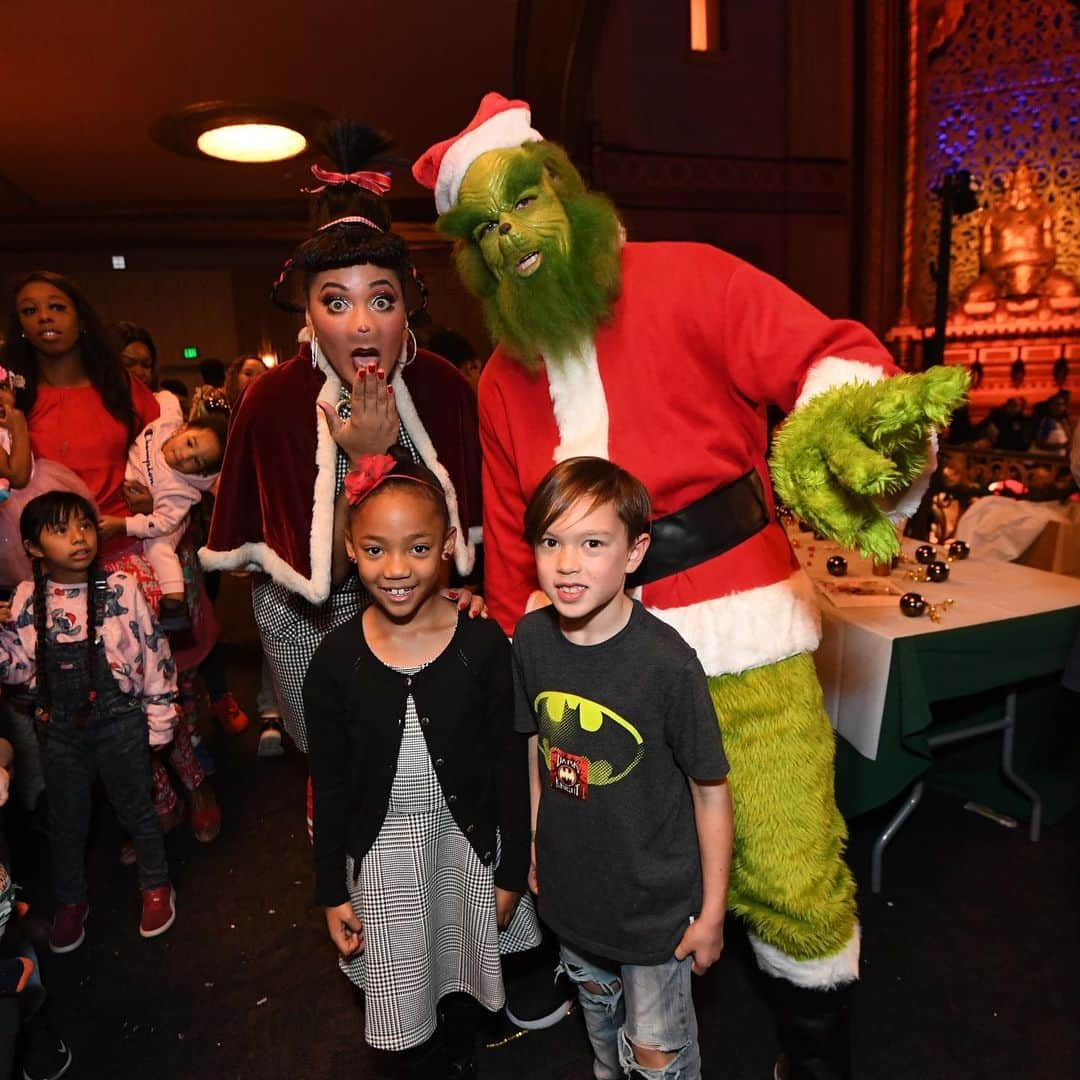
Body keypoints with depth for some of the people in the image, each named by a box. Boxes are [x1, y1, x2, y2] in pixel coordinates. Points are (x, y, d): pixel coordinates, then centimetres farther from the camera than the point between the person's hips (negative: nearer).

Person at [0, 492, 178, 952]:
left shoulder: (121, 590, -16)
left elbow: (154, 655, -9)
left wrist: (158, 720, -4)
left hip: (120, 724, -3)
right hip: (60, 729, 3)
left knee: (135, 809, 15)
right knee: (66, 820, 21)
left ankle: (156, 886, 39)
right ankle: (70, 901, 44)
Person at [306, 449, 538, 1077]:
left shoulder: (483, 644, -16)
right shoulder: (336, 660, -13)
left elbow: (510, 766, -8)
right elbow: (330, 785, -4)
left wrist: (511, 871, -3)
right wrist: (333, 890, 1)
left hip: (467, 841, 0)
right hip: (382, 853, 0)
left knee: (461, 981, 22)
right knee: (404, 984, 16)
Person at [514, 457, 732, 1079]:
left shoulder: (668, 662, -29)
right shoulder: (532, 638, -14)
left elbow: (711, 792, -17)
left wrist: (713, 912, -8)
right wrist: (536, 844, 10)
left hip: (655, 900, -4)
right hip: (570, 884, 5)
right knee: (597, 1005, 31)